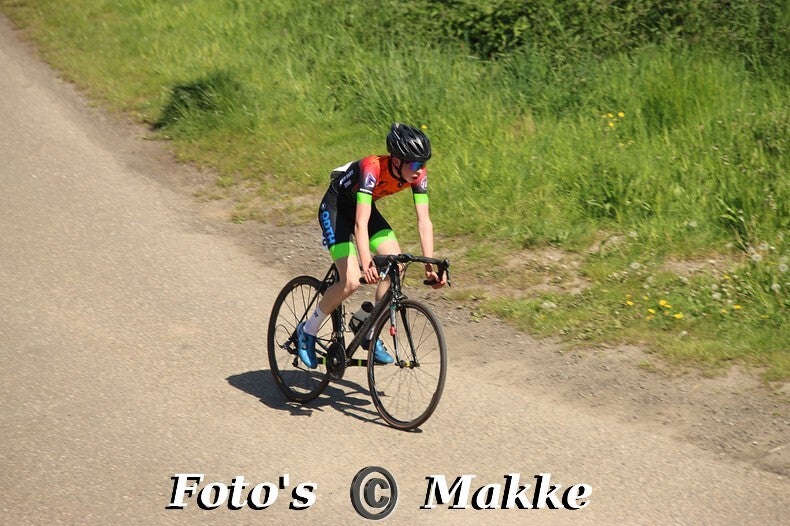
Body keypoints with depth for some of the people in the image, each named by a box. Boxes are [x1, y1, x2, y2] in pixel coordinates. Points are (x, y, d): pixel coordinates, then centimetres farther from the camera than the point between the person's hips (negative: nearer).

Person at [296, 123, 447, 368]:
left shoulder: (418, 174, -19)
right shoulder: (372, 168, -37)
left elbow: (424, 221, -17)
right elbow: (361, 223, -44)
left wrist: (430, 266, -25)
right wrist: (366, 264, -55)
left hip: (365, 206, 6)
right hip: (335, 208, -6)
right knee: (351, 282, -19)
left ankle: (371, 334, 2)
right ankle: (307, 331, 3)